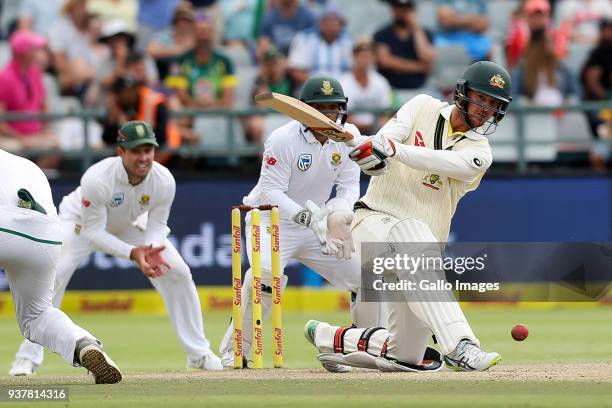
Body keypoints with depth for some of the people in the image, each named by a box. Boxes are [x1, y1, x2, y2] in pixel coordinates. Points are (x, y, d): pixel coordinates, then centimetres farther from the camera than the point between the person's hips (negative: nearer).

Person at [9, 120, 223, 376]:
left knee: (179, 274, -6)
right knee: (53, 276, -25)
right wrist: (132, 253, -46)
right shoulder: (97, 179, -40)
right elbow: (92, 232, -34)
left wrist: (151, 250, -38)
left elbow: (156, 225, -15)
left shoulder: (164, 181, -28)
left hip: (131, 225, 4)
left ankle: (199, 353, 9)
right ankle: (28, 357, -14)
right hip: (82, 221, -4)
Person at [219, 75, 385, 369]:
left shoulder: (348, 136, -5)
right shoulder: (283, 139, -22)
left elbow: (349, 185, -5)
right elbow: (270, 193, -26)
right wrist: (309, 218, -38)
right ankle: (234, 351, -25)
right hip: (271, 220, -6)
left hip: (316, 223, 6)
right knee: (267, 272, -34)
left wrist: (338, 213, -27)